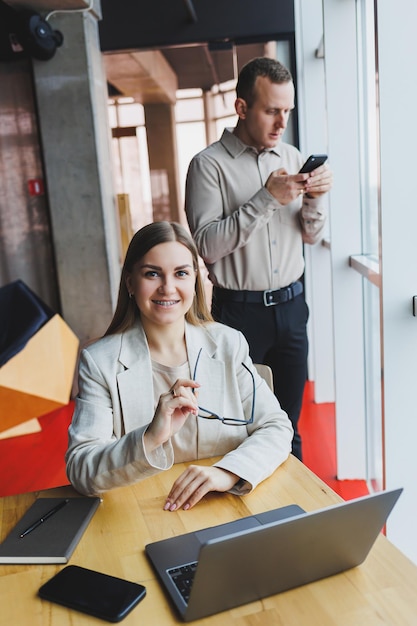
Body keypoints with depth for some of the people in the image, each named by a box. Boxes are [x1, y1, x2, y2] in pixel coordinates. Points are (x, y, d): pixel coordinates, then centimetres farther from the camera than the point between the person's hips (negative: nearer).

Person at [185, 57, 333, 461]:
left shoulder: (292, 157, 8)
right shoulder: (209, 164, -8)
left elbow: (310, 236, 12)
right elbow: (206, 244, -17)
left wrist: (314, 200, -9)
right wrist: (266, 199, -21)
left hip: (290, 305, 5)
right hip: (239, 310, -4)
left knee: (288, 423, 14)